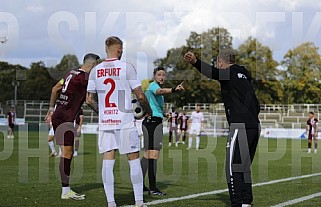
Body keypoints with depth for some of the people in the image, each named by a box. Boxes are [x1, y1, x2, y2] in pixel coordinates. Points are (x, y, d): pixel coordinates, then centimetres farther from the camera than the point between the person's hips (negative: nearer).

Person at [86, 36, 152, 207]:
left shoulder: (95, 70, 6)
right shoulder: (127, 67, -6)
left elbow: (89, 100, 8)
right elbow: (140, 95, -6)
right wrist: (147, 110, 11)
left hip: (105, 122, 3)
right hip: (125, 121, -3)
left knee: (108, 161, 4)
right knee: (134, 160, 5)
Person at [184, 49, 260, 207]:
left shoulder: (230, 73, -2)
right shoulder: (244, 75, 22)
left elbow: (213, 73, -26)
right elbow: (256, 106, 25)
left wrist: (195, 62, -41)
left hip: (240, 126, -9)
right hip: (254, 126, 9)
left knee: (233, 168, -7)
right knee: (244, 167, 16)